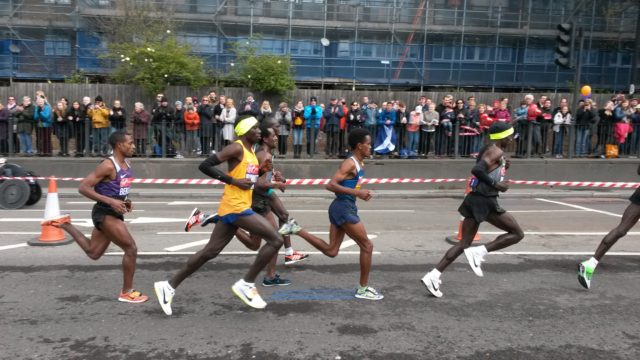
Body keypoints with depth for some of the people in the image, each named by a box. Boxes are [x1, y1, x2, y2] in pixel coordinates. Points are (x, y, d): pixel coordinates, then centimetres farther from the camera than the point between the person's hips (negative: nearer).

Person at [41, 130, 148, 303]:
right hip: (105, 213, -9)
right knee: (131, 248, -8)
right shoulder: (108, 165, -18)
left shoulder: (126, 165, 9)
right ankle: (126, 292, 5)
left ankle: (64, 224, 29)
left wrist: (125, 201, 5)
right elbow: (83, 187, -21)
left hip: (113, 213, 9)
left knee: (93, 253, 19)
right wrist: (110, 201, -27)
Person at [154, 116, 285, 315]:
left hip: (239, 207, 10)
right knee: (275, 239, -10)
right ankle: (246, 284, -2)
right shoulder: (237, 148, -11)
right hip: (235, 207, -10)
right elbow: (205, 165, -16)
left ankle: (169, 286, 20)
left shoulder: (251, 151, 18)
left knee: (210, 251, 12)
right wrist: (234, 181, -17)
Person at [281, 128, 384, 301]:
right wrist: (356, 192, -26)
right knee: (367, 246, -1)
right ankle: (363, 289, 11)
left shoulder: (359, 165, 15)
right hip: (343, 208, -10)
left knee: (331, 251, 12)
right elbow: (331, 185, -23)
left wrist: (362, 193, 8)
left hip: (344, 208, 10)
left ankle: (296, 229, 14)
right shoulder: (350, 163, -15)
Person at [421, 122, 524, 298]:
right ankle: (478, 252, -6)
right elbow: (477, 170, -26)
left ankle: (433, 276, 3)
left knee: (463, 244, 10)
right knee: (517, 233, 5)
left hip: (475, 199, 9)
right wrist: (496, 185, -20)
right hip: (485, 201, -9)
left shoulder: (488, 149, 18)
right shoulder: (497, 151, -11)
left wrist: (501, 168, 15)